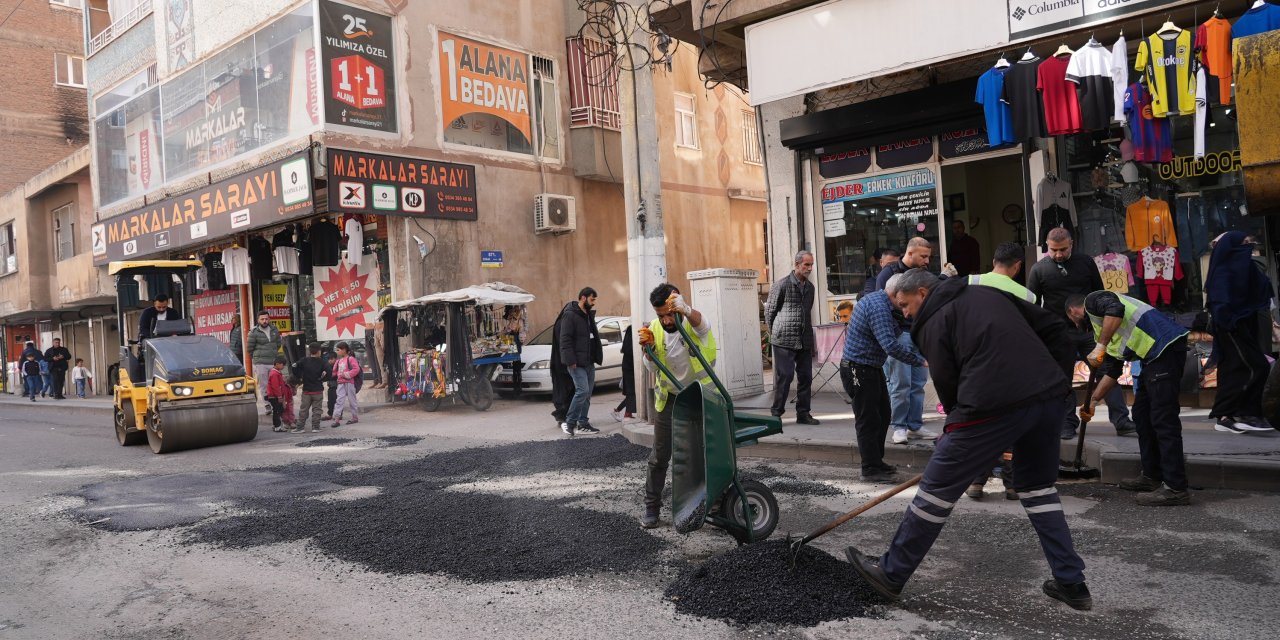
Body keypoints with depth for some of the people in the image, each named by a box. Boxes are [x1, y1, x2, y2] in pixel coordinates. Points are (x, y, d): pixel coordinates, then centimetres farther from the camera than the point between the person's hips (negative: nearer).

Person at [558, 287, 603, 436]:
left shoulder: (589, 315, 16)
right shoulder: (570, 315, -11)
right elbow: (565, 339, -17)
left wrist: (596, 357, 15)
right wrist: (570, 360, -22)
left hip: (589, 362, 9)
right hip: (577, 363, -9)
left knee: (587, 393, 9)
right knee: (582, 391, -15)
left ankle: (583, 424, 15)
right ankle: (569, 422, -4)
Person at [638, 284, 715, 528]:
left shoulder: (692, 323, -19)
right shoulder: (655, 328, -5)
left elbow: (700, 322, -46)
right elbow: (652, 369, -2)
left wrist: (685, 309, -69)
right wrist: (649, 349, -25)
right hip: (669, 400, 3)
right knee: (659, 457, 4)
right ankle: (652, 508, 16)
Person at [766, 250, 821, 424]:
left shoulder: (810, 287, 14)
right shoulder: (782, 285, -5)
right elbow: (769, 311, -1)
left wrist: (810, 335, 16)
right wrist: (774, 334, 0)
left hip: (805, 341, 6)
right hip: (784, 340, -6)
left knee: (805, 377, 7)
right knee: (784, 376, -5)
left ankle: (803, 413, 16)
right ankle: (776, 413, 5)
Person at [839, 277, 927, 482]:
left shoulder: (877, 300, 11)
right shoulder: (879, 308, -24)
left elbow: (895, 333, 14)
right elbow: (891, 346, -32)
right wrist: (920, 360, -28)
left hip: (871, 367, 11)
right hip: (859, 369, -11)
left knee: (882, 415, 18)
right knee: (868, 419, -4)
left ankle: (876, 461, 28)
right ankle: (870, 469, 4)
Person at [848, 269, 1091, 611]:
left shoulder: (932, 322, 6)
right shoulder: (991, 293, 24)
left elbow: (946, 383, 2)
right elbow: (1052, 327, 21)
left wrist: (955, 426, 16)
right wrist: (1058, 375, 19)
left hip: (994, 406, -7)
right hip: (1048, 397, 7)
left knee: (937, 487, 2)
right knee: (1038, 488, 25)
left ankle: (891, 573, 12)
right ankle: (1071, 583, 25)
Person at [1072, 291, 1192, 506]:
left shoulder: (1092, 300, 2)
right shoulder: (1099, 328, 27)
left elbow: (1116, 310, -22)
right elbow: (1112, 371, 26)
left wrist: (1100, 347, -20)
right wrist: (1092, 401, 24)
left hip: (1165, 347, -10)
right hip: (1154, 357, 10)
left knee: (1163, 419, -11)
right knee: (1141, 414, 16)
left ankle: (1175, 488, -10)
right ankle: (1152, 476, 24)